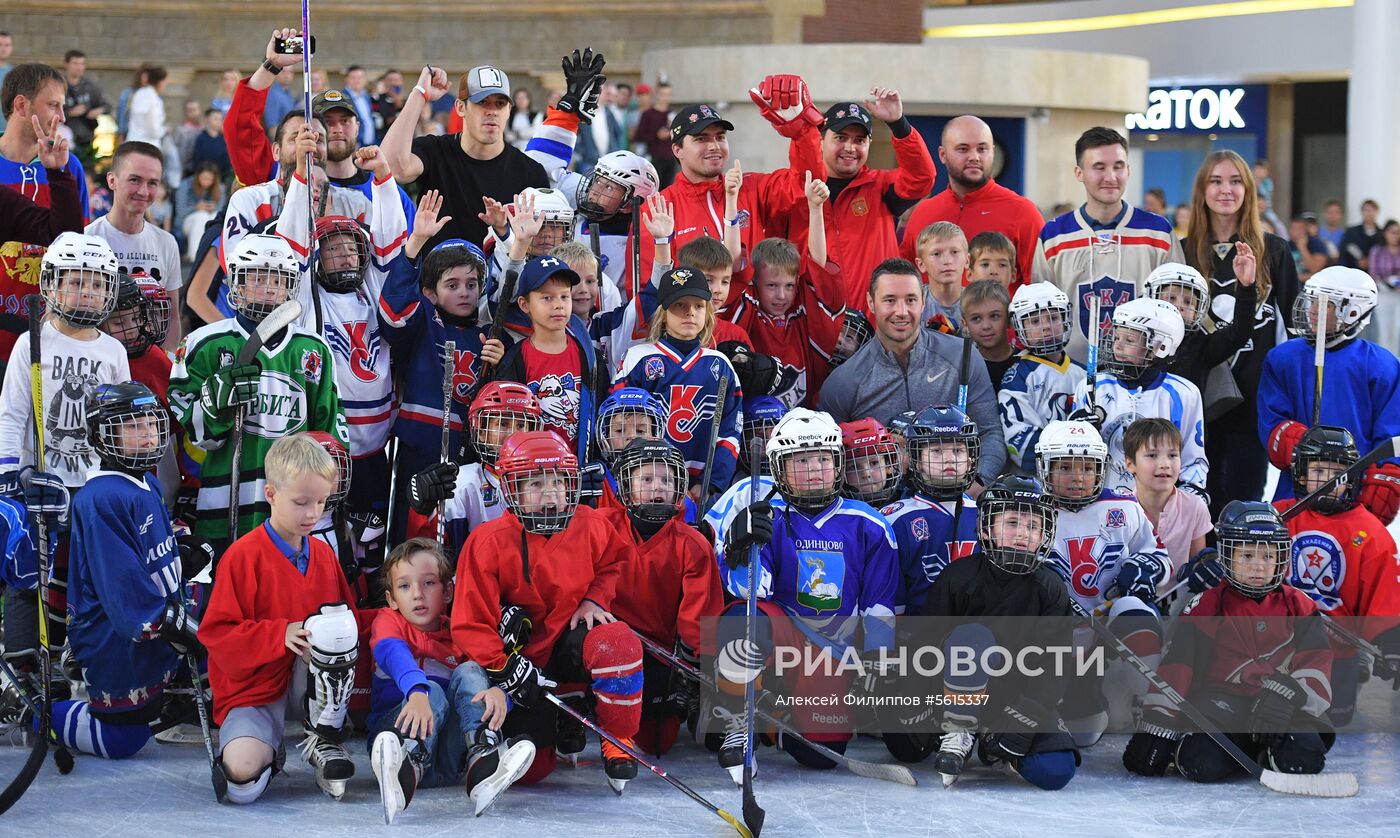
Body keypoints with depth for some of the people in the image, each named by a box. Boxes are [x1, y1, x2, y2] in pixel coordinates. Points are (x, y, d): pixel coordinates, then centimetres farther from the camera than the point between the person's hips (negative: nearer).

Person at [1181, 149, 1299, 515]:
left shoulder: (1273, 251, 5)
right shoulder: (1184, 252, 7)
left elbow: (1293, 322, 6)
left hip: (1255, 396, -1)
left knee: (1245, 498, -1)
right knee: (1205, 497, 4)